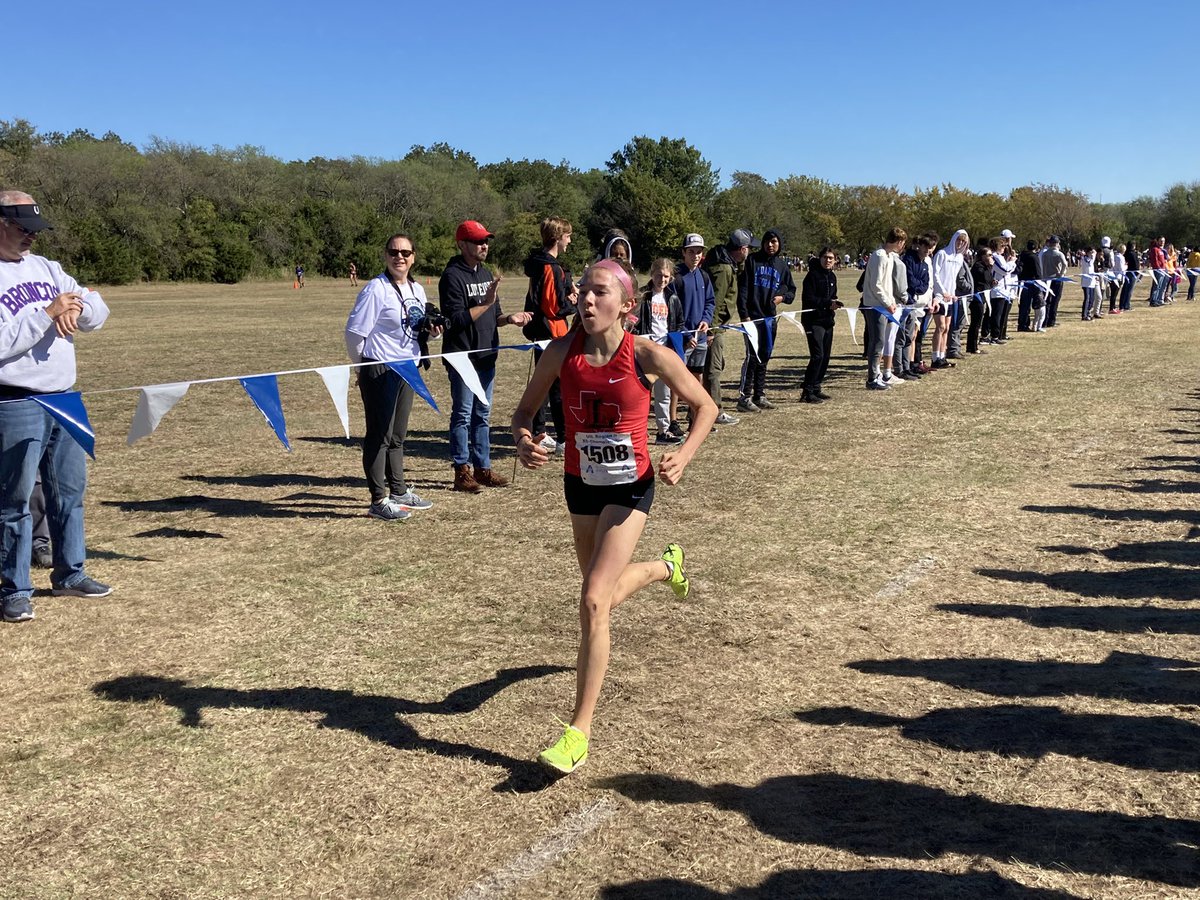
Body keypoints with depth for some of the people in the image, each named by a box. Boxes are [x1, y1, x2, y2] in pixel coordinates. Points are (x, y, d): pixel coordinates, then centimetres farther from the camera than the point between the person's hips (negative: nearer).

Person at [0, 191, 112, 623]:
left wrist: (77, 308, -14)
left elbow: (97, 310, 8)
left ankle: (70, 574, 29)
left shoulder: (46, 268, 13)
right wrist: (47, 314, -20)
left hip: (65, 401, 7)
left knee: (70, 491, 15)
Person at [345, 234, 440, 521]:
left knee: (397, 435, 17)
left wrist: (431, 331, -2)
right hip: (380, 372, -7)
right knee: (380, 435, -3)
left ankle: (399, 491, 28)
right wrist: (365, 365, -2)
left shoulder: (417, 290, 10)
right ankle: (379, 500, 3)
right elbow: (354, 332, -13)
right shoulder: (376, 289, -13)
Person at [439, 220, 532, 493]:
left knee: (482, 415, 13)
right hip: (462, 357, -8)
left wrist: (509, 318, 2)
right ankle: (462, 472, 4)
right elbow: (456, 319, -19)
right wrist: (486, 303, -23)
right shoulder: (453, 276, -11)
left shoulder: (485, 273, 16)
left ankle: (482, 468, 20)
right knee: (462, 415, -2)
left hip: (486, 356, 8)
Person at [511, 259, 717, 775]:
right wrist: (522, 439, -20)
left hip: (630, 487, -4)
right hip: (580, 483, 5)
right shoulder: (562, 352, -10)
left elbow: (705, 407, -4)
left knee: (593, 603, -15)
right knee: (604, 595, 22)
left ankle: (579, 732, -5)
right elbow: (525, 408, 2)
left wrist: (684, 455, -20)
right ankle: (666, 566, 58)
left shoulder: (649, 356, -17)